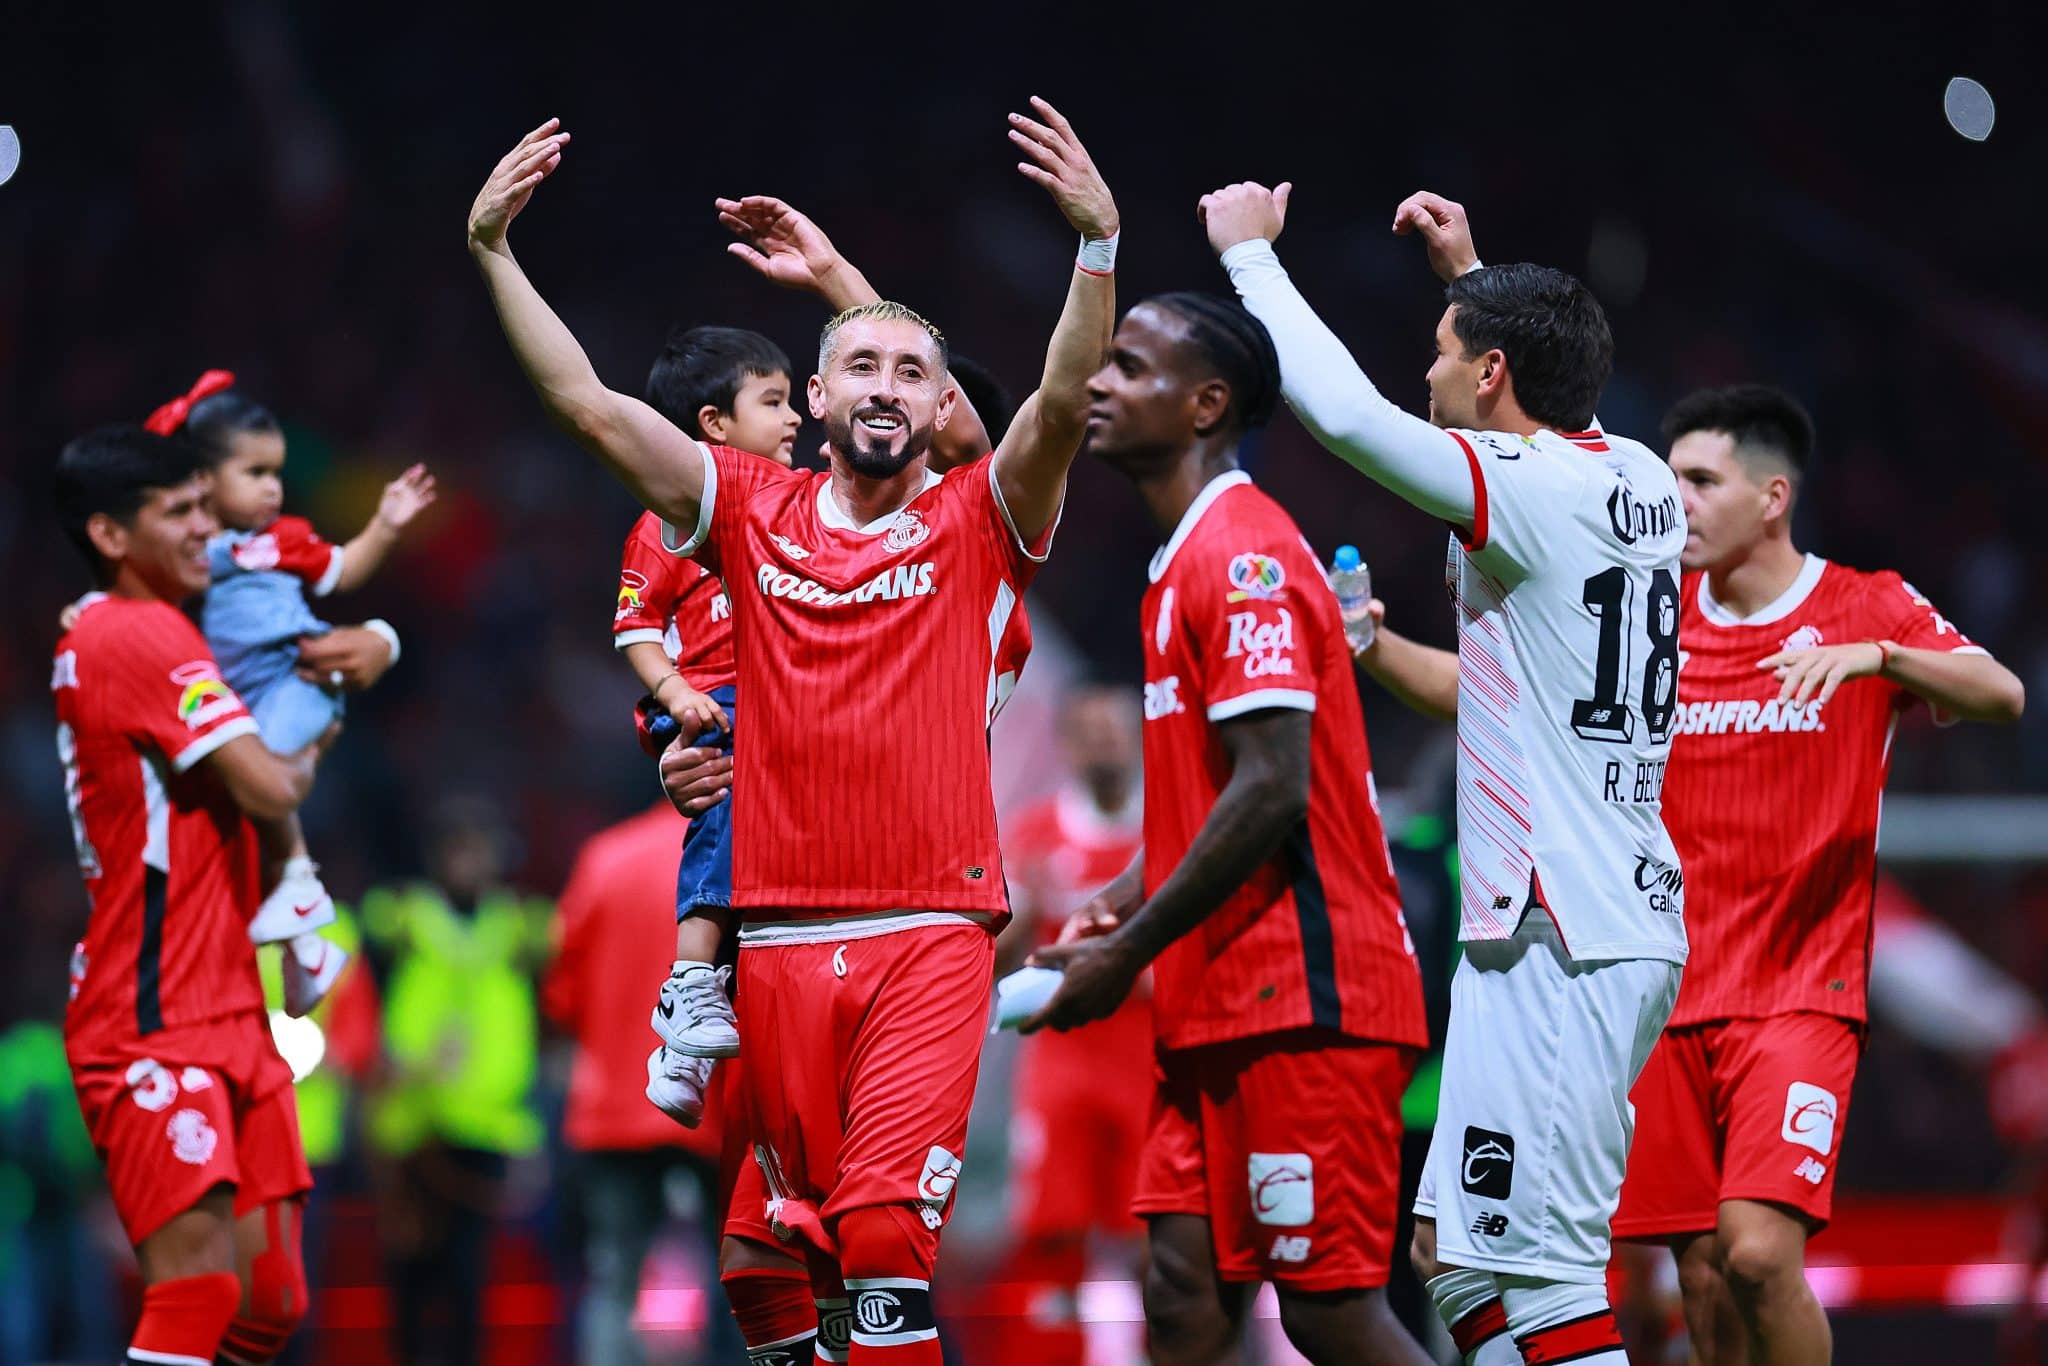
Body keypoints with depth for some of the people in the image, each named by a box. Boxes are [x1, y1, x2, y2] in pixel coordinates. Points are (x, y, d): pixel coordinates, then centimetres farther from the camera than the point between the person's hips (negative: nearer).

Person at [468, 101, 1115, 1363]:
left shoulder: (978, 524, 4)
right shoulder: (754, 515, 10)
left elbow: (1061, 406, -13)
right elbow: (589, 406, 5)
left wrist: (1098, 245, -27)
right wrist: (494, 251, -3)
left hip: (931, 936, -3)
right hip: (780, 935, 3)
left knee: (887, 1232, -16)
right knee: (819, 1247, 7)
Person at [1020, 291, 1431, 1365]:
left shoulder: (1243, 555, -13)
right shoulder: (1189, 559, 19)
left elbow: (1272, 792, -20)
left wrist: (1128, 954, -15)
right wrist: (1116, 905, 12)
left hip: (1303, 998, -10)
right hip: (1224, 1007, 10)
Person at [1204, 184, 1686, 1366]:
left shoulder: (1531, 493, -14)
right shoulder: (1640, 484, 11)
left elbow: (1345, 413, -21)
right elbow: (1561, 402, 37)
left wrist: (1252, 252, -7)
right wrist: (1474, 276, 42)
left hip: (1557, 947, -10)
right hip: (1628, 925, 10)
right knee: (1460, 1255, 14)